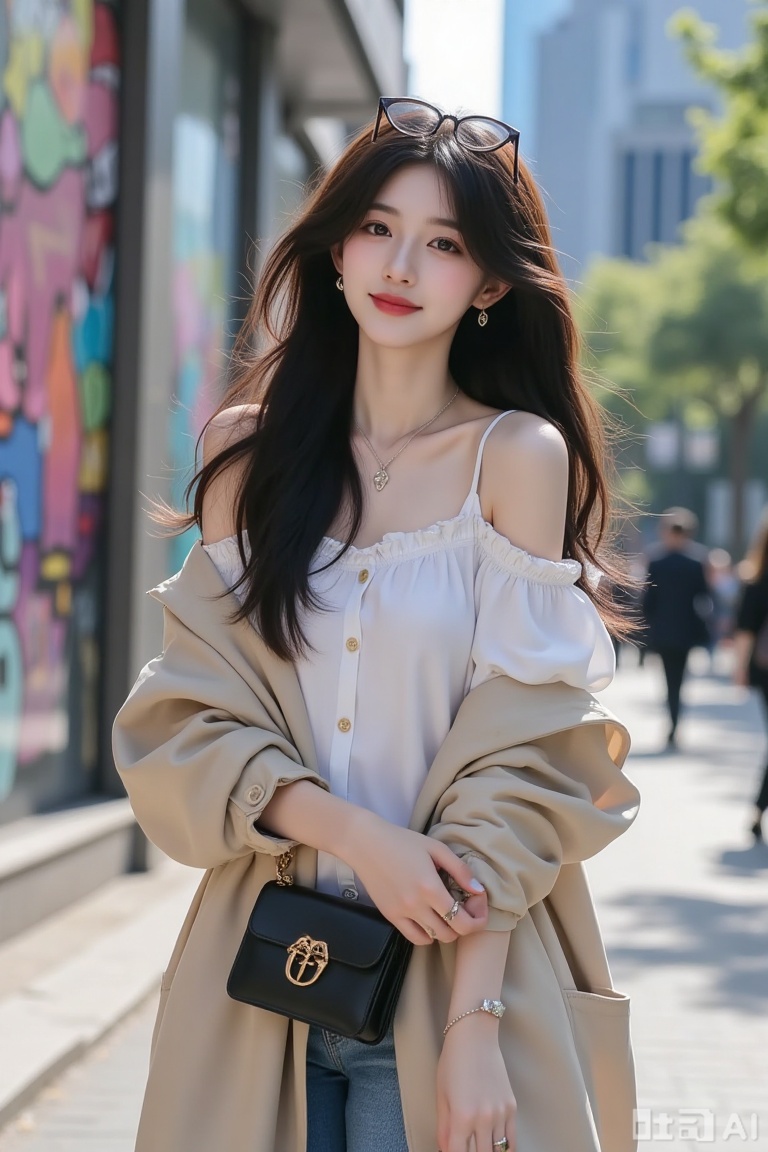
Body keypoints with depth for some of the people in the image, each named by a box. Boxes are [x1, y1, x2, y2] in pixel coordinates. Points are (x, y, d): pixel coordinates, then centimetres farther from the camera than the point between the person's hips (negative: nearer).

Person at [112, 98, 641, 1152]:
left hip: (450, 973, -3)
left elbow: (519, 760, -10)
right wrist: (354, 831, -15)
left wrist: (474, 1025, -17)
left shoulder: (517, 456, -4)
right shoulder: (251, 449, 5)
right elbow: (187, 715, 1)